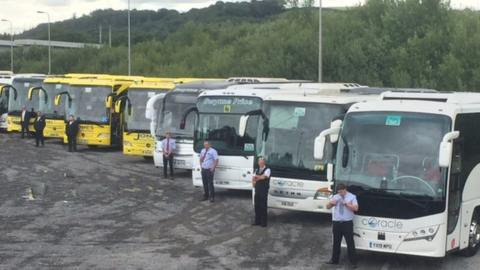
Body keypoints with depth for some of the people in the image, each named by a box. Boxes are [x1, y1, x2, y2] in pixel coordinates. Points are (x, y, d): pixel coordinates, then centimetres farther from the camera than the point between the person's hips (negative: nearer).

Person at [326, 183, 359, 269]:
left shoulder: (352, 197, 0)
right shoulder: (335, 197, 12)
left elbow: (355, 208, -12)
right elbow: (328, 207, 12)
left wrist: (346, 204, -21)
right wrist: (331, 203, -10)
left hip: (347, 223, -4)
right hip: (336, 223, 4)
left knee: (350, 242, -4)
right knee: (336, 242, 12)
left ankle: (353, 262, 0)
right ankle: (334, 259, 23)